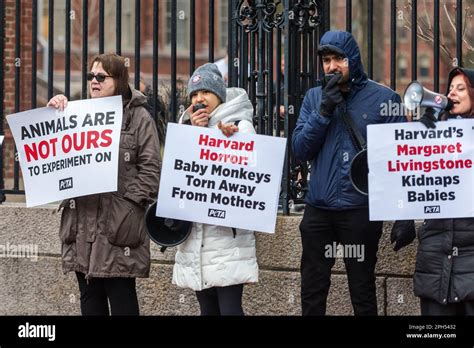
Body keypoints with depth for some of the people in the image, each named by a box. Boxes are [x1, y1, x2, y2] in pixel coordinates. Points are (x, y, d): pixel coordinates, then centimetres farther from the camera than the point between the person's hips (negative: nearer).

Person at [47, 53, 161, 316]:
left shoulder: (138, 117, 0)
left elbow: (150, 168, -6)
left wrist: (129, 202, -15)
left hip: (119, 223, -5)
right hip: (82, 223, 6)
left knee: (121, 296, -4)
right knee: (90, 296, 8)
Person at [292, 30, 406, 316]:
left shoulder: (384, 98, -4)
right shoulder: (314, 97, 8)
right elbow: (300, 150, 1)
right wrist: (324, 111, -12)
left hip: (361, 210, -4)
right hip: (318, 209, 4)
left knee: (362, 292, 6)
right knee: (312, 294, 11)